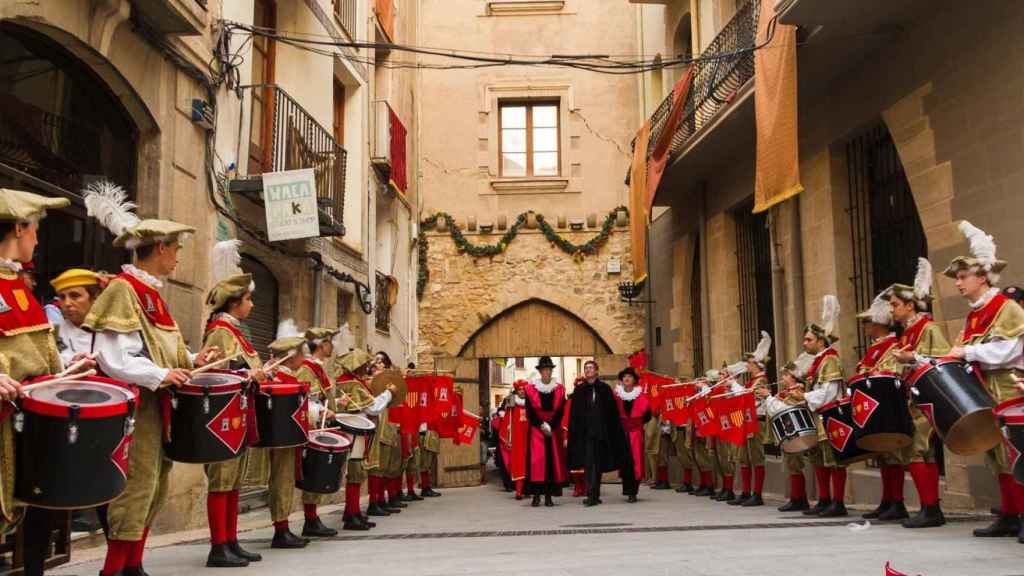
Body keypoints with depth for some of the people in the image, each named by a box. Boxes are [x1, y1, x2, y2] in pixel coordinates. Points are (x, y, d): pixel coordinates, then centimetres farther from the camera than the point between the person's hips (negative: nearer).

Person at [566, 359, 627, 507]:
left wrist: (615, 432, -2)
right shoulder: (579, 390, 6)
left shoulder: (604, 388, 6)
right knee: (589, 463, -8)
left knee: (599, 463, 8)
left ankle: (595, 495, 16)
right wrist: (572, 434, -4)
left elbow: (613, 411, 5)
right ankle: (592, 495, -11)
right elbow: (574, 413, 3)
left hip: (601, 432, 1)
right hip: (585, 432, -1)